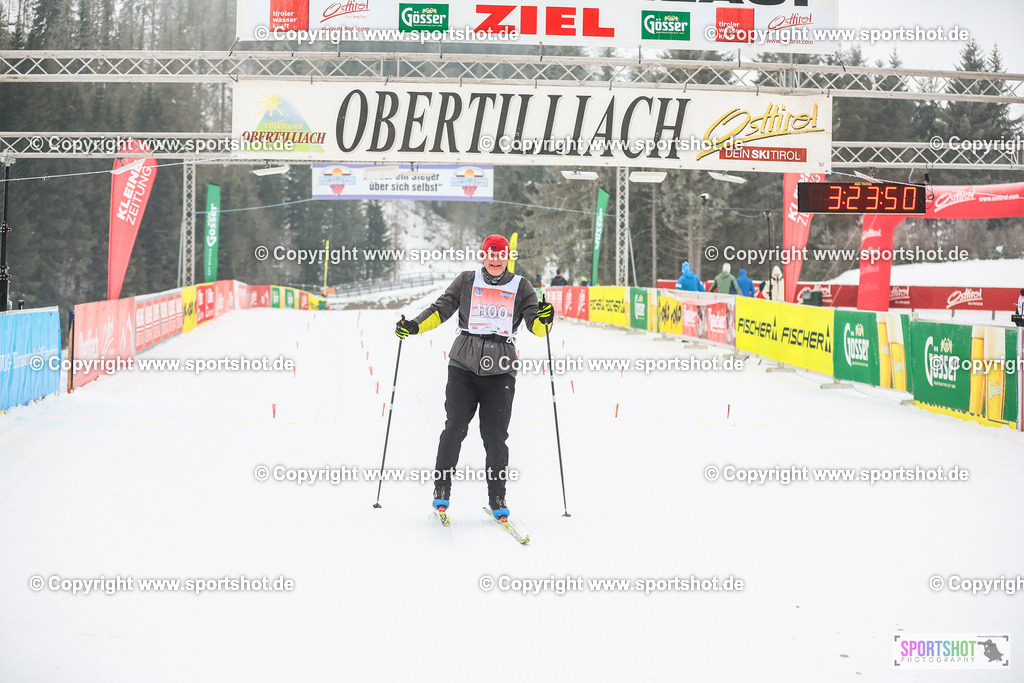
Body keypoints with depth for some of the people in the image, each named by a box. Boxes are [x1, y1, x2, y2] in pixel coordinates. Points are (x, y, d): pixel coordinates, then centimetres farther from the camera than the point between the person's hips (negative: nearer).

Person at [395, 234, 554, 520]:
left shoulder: (520, 287, 11)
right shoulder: (467, 281, 11)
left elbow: (535, 325, 4)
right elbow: (441, 309, 10)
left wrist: (544, 320, -19)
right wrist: (414, 326, -4)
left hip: (501, 370, 0)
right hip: (464, 366, 0)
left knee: (495, 435, -3)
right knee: (455, 427, -6)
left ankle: (497, 499, 7)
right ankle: (441, 490, 9)